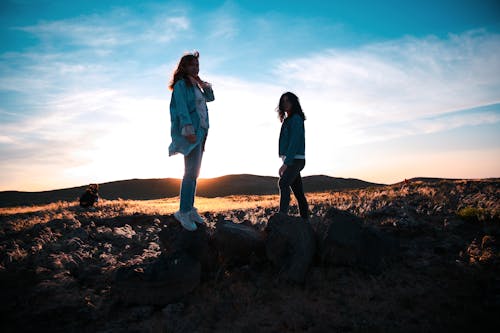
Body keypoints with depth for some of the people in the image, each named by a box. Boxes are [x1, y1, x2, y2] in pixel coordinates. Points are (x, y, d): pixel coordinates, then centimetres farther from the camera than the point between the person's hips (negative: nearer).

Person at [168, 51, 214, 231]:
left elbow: (210, 98, 27)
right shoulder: (181, 84, -4)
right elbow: (182, 109, -16)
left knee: (194, 173, 10)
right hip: (190, 133, -9)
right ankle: (183, 212, -10)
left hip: (199, 133, 9)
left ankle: (190, 209, 17)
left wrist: (202, 82, 13)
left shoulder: (195, 85, 21)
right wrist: (189, 130, -27)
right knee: (191, 172, -14)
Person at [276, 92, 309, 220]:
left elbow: (294, 142, -19)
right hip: (292, 161, 10)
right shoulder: (287, 120, 20)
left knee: (283, 183, -28)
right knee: (299, 192, 10)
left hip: (295, 160, -10)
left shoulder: (296, 119, -9)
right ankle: (305, 221, 14)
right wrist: (286, 162, 13)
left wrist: (286, 163, -24)